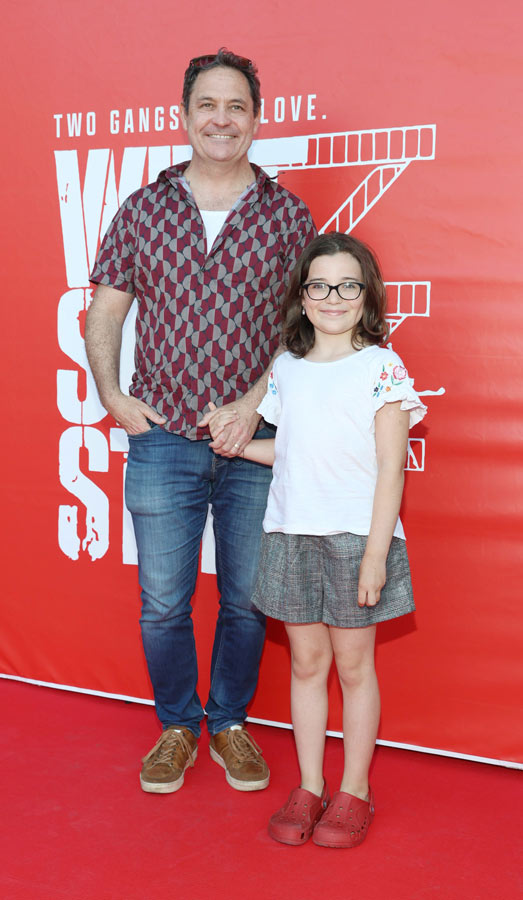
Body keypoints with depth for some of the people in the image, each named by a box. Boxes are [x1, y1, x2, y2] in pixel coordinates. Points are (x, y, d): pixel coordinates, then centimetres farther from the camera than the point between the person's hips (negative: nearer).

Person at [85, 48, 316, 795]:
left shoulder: (288, 215, 2)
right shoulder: (143, 209, 5)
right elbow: (104, 313, 10)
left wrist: (256, 403, -10)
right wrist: (112, 396, -2)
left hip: (255, 443, 0)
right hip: (162, 439, 1)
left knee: (246, 600, 11)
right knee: (163, 604, 8)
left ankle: (230, 723, 32)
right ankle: (177, 726, 30)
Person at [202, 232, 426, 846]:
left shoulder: (381, 367, -5)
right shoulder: (286, 368, 9)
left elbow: (390, 468, -8)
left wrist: (376, 552, -13)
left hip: (355, 537, -4)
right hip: (292, 536, 4)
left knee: (353, 664, 6)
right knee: (305, 662, 11)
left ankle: (354, 791, 22)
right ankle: (308, 788, 24)